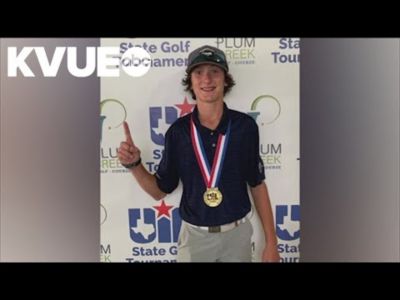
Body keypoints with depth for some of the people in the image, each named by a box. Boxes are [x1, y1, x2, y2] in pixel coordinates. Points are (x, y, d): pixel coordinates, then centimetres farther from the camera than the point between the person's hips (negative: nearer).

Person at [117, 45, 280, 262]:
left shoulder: (245, 126, -9)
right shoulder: (177, 131, -8)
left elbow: (257, 185, -2)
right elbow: (160, 190, 0)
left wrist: (271, 242, -2)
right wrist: (134, 164, -18)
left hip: (237, 233, 0)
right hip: (194, 235, 0)